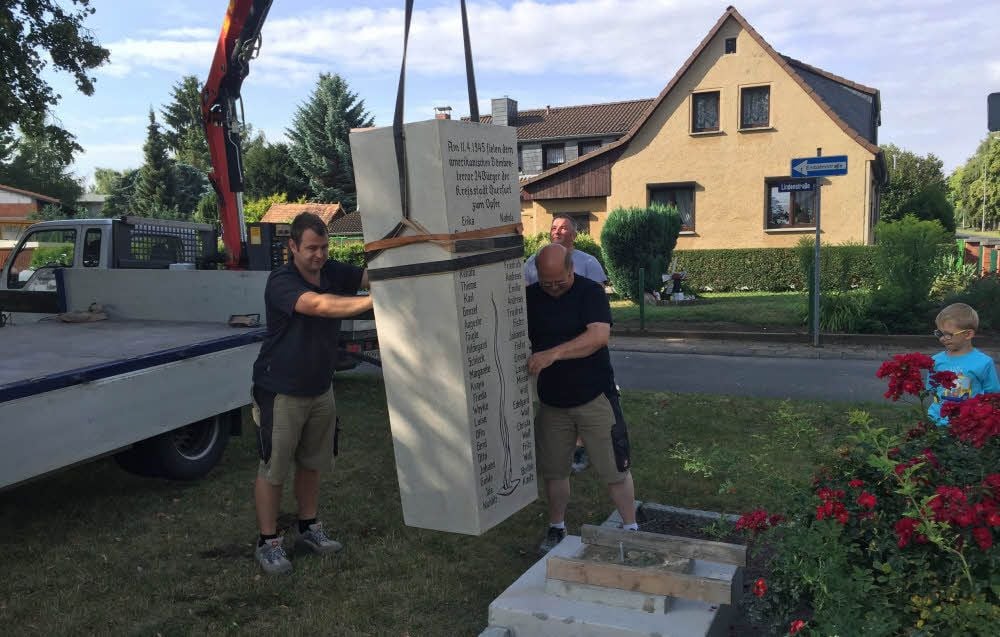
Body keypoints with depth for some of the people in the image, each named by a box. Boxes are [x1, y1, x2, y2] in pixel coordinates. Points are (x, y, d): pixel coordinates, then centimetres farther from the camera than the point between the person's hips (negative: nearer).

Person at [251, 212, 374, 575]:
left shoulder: (333, 272, -1)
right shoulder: (281, 283, -22)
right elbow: (319, 305, -39)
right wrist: (374, 301, -49)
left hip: (320, 388, 7)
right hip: (281, 391, -6)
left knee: (311, 463, 18)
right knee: (273, 468, 2)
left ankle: (309, 529, 33)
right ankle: (268, 542, 16)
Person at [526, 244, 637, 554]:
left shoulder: (590, 292, -13)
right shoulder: (529, 297, 0)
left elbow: (599, 335, -28)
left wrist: (553, 354, -36)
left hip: (594, 398, -4)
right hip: (551, 401, 4)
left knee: (616, 469, 2)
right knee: (554, 471, 14)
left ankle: (631, 529, 18)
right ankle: (556, 529, 32)